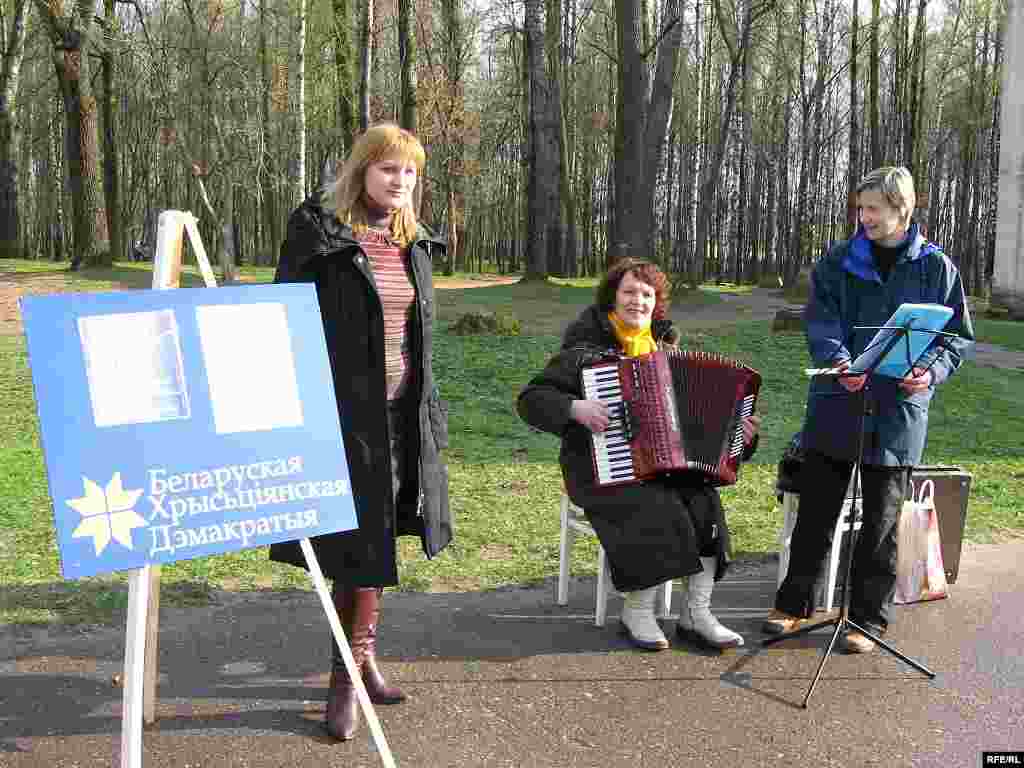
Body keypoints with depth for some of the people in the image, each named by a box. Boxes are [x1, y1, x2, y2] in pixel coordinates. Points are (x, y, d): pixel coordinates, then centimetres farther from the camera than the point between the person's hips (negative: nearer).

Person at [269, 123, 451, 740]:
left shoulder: (414, 243, 10)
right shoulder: (317, 235, -8)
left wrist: (429, 411, 16)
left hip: (402, 413, 6)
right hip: (342, 411, -6)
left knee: (379, 538, 13)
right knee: (357, 543, -1)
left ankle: (361, 656, 29)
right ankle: (351, 671, 15)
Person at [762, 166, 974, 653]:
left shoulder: (935, 268, 3)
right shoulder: (839, 261, 4)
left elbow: (958, 336, 6)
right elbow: (821, 321, -5)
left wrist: (931, 371, -14)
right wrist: (838, 361, -24)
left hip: (898, 409, -1)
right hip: (837, 403, 1)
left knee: (882, 519, 7)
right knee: (816, 508, 8)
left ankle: (868, 618, 21)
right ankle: (794, 603, 23)